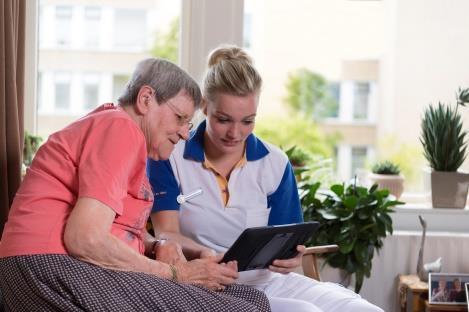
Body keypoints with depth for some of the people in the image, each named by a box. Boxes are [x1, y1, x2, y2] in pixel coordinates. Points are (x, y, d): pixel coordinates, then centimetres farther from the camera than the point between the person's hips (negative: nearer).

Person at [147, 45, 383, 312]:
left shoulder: (275, 164, 5)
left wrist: (289, 257, -20)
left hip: (268, 280, 4)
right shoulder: (170, 156, -2)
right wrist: (202, 254, -32)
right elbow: (166, 233, -8)